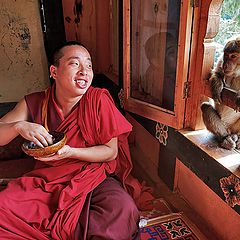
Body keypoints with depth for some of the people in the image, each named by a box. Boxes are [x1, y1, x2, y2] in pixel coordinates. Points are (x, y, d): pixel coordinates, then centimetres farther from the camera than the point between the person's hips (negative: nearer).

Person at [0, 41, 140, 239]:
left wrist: (71, 152, -23)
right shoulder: (34, 103, -3)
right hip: (47, 178, 2)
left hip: (93, 175, -1)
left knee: (123, 209, -30)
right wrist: (19, 126, -24)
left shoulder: (99, 100, -11)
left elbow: (111, 151, -7)